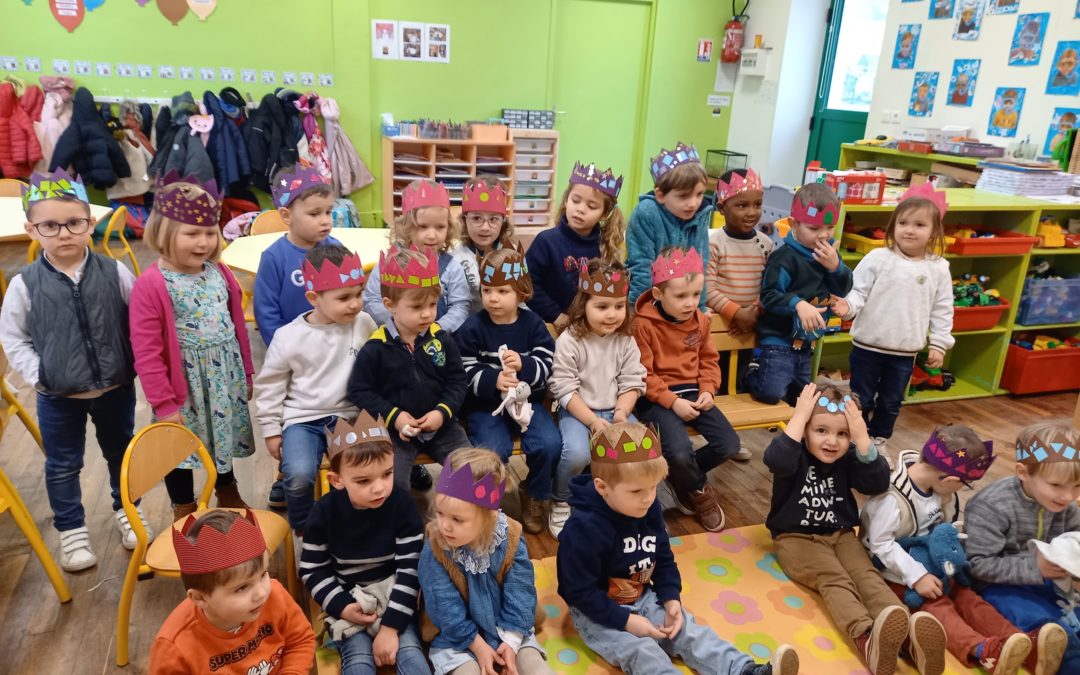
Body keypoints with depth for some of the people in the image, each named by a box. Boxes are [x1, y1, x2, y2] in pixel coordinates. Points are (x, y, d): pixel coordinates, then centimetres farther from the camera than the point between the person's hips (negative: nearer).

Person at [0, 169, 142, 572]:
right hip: (57, 397, 0)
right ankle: (71, 530, 34)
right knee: (62, 466, 15)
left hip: (116, 388, 1)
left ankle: (127, 509, 42)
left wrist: (134, 363, -7)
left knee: (121, 453, 20)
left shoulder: (114, 273, -10)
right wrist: (38, 375, -9)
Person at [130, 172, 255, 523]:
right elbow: (146, 352, -19)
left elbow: (238, 327, 6)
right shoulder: (151, 284, -20)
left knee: (225, 438, 24)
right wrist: (163, 404, -17)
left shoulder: (220, 273, -3)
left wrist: (247, 375, 10)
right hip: (182, 384, -5)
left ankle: (228, 497, 48)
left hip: (225, 379, 5)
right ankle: (184, 511, 38)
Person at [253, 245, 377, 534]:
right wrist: (271, 430, 6)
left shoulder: (364, 324, -3)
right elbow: (269, 384, 3)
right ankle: (303, 528, 8)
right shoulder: (289, 337, -8)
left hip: (350, 415, 1)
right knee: (299, 475, -25)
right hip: (303, 418, -1)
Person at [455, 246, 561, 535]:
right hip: (484, 405, -2)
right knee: (493, 450, -28)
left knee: (550, 444, -21)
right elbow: (466, 375, -9)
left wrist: (523, 365, -26)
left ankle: (534, 497, 9)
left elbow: (547, 367, -4)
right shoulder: (472, 328, -4)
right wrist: (494, 381, -28)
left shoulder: (533, 324, 2)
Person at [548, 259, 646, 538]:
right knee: (577, 453, -32)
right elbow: (564, 389, -14)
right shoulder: (569, 341, -12)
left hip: (616, 411, 4)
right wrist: (592, 420, -21)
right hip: (577, 411, -4)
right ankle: (561, 503, -1)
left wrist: (622, 412, -16)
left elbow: (632, 382, 2)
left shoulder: (626, 340, 2)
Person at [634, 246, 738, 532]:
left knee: (729, 444, -7)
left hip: (692, 391, 6)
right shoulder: (643, 324, -15)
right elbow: (642, 375, -15)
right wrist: (672, 401, -21)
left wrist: (708, 390, -6)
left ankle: (685, 477, 19)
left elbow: (709, 360, 13)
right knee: (679, 453, -27)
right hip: (657, 397, -6)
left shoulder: (700, 320, 4)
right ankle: (699, 489, 9)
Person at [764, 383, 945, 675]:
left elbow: (879, 483, -16)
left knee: (866, 574, -23)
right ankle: (867, 638, -56)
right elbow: (776, 460, -37)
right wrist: (799, 416, -33)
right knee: (834, 579, -29)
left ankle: (911, 634, -47)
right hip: (797, 537, -4)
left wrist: (862, 438, -24)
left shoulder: (848, 459, 1)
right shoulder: (797, 456, -12)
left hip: (841, 535, 4)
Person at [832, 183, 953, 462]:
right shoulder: (878, 258, -9)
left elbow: (942, 310, 5)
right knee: (861, 400, 9)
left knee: (891, 403, 16)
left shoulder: (939, 269, -1)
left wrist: (938, 344, 4)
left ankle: (878, 442, 34)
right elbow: (858, 290, -9)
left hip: (905, 352, 3)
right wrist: (847, 305, -30)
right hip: (868, 346, -2)